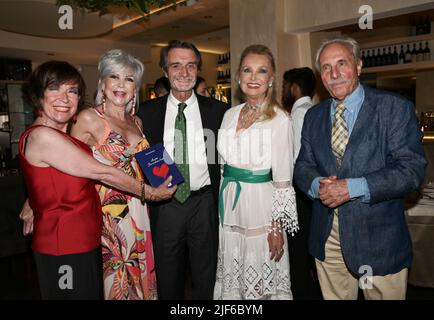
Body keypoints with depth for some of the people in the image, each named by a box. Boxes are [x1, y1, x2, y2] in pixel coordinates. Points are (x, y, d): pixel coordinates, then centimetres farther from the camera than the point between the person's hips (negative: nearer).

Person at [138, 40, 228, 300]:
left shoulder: (217, 110, -1)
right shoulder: (148, 112, 1)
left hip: (204, 204, 0)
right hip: (164, 206, 1)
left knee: (207, 281, 16)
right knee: (167, 282, 19)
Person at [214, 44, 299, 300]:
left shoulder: (280, 119, -10)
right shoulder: (230, 115, 6)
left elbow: (283, 180, -10)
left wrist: (278, 225, -11)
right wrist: (221, 205, 10)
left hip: (260, 207, -5)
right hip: (229, 205, 5)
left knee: (262, 282, 10)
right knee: (232, 279, 18)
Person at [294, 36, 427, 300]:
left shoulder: (395, 108, -7)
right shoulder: (314, 116, 8)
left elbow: (412, 168, -14)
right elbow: (303, 167, 9)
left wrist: (353, 187, -23)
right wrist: (317, 185, -14)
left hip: (378, 237, -3)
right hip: (326, 236, 4)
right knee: (333, 297, 18)